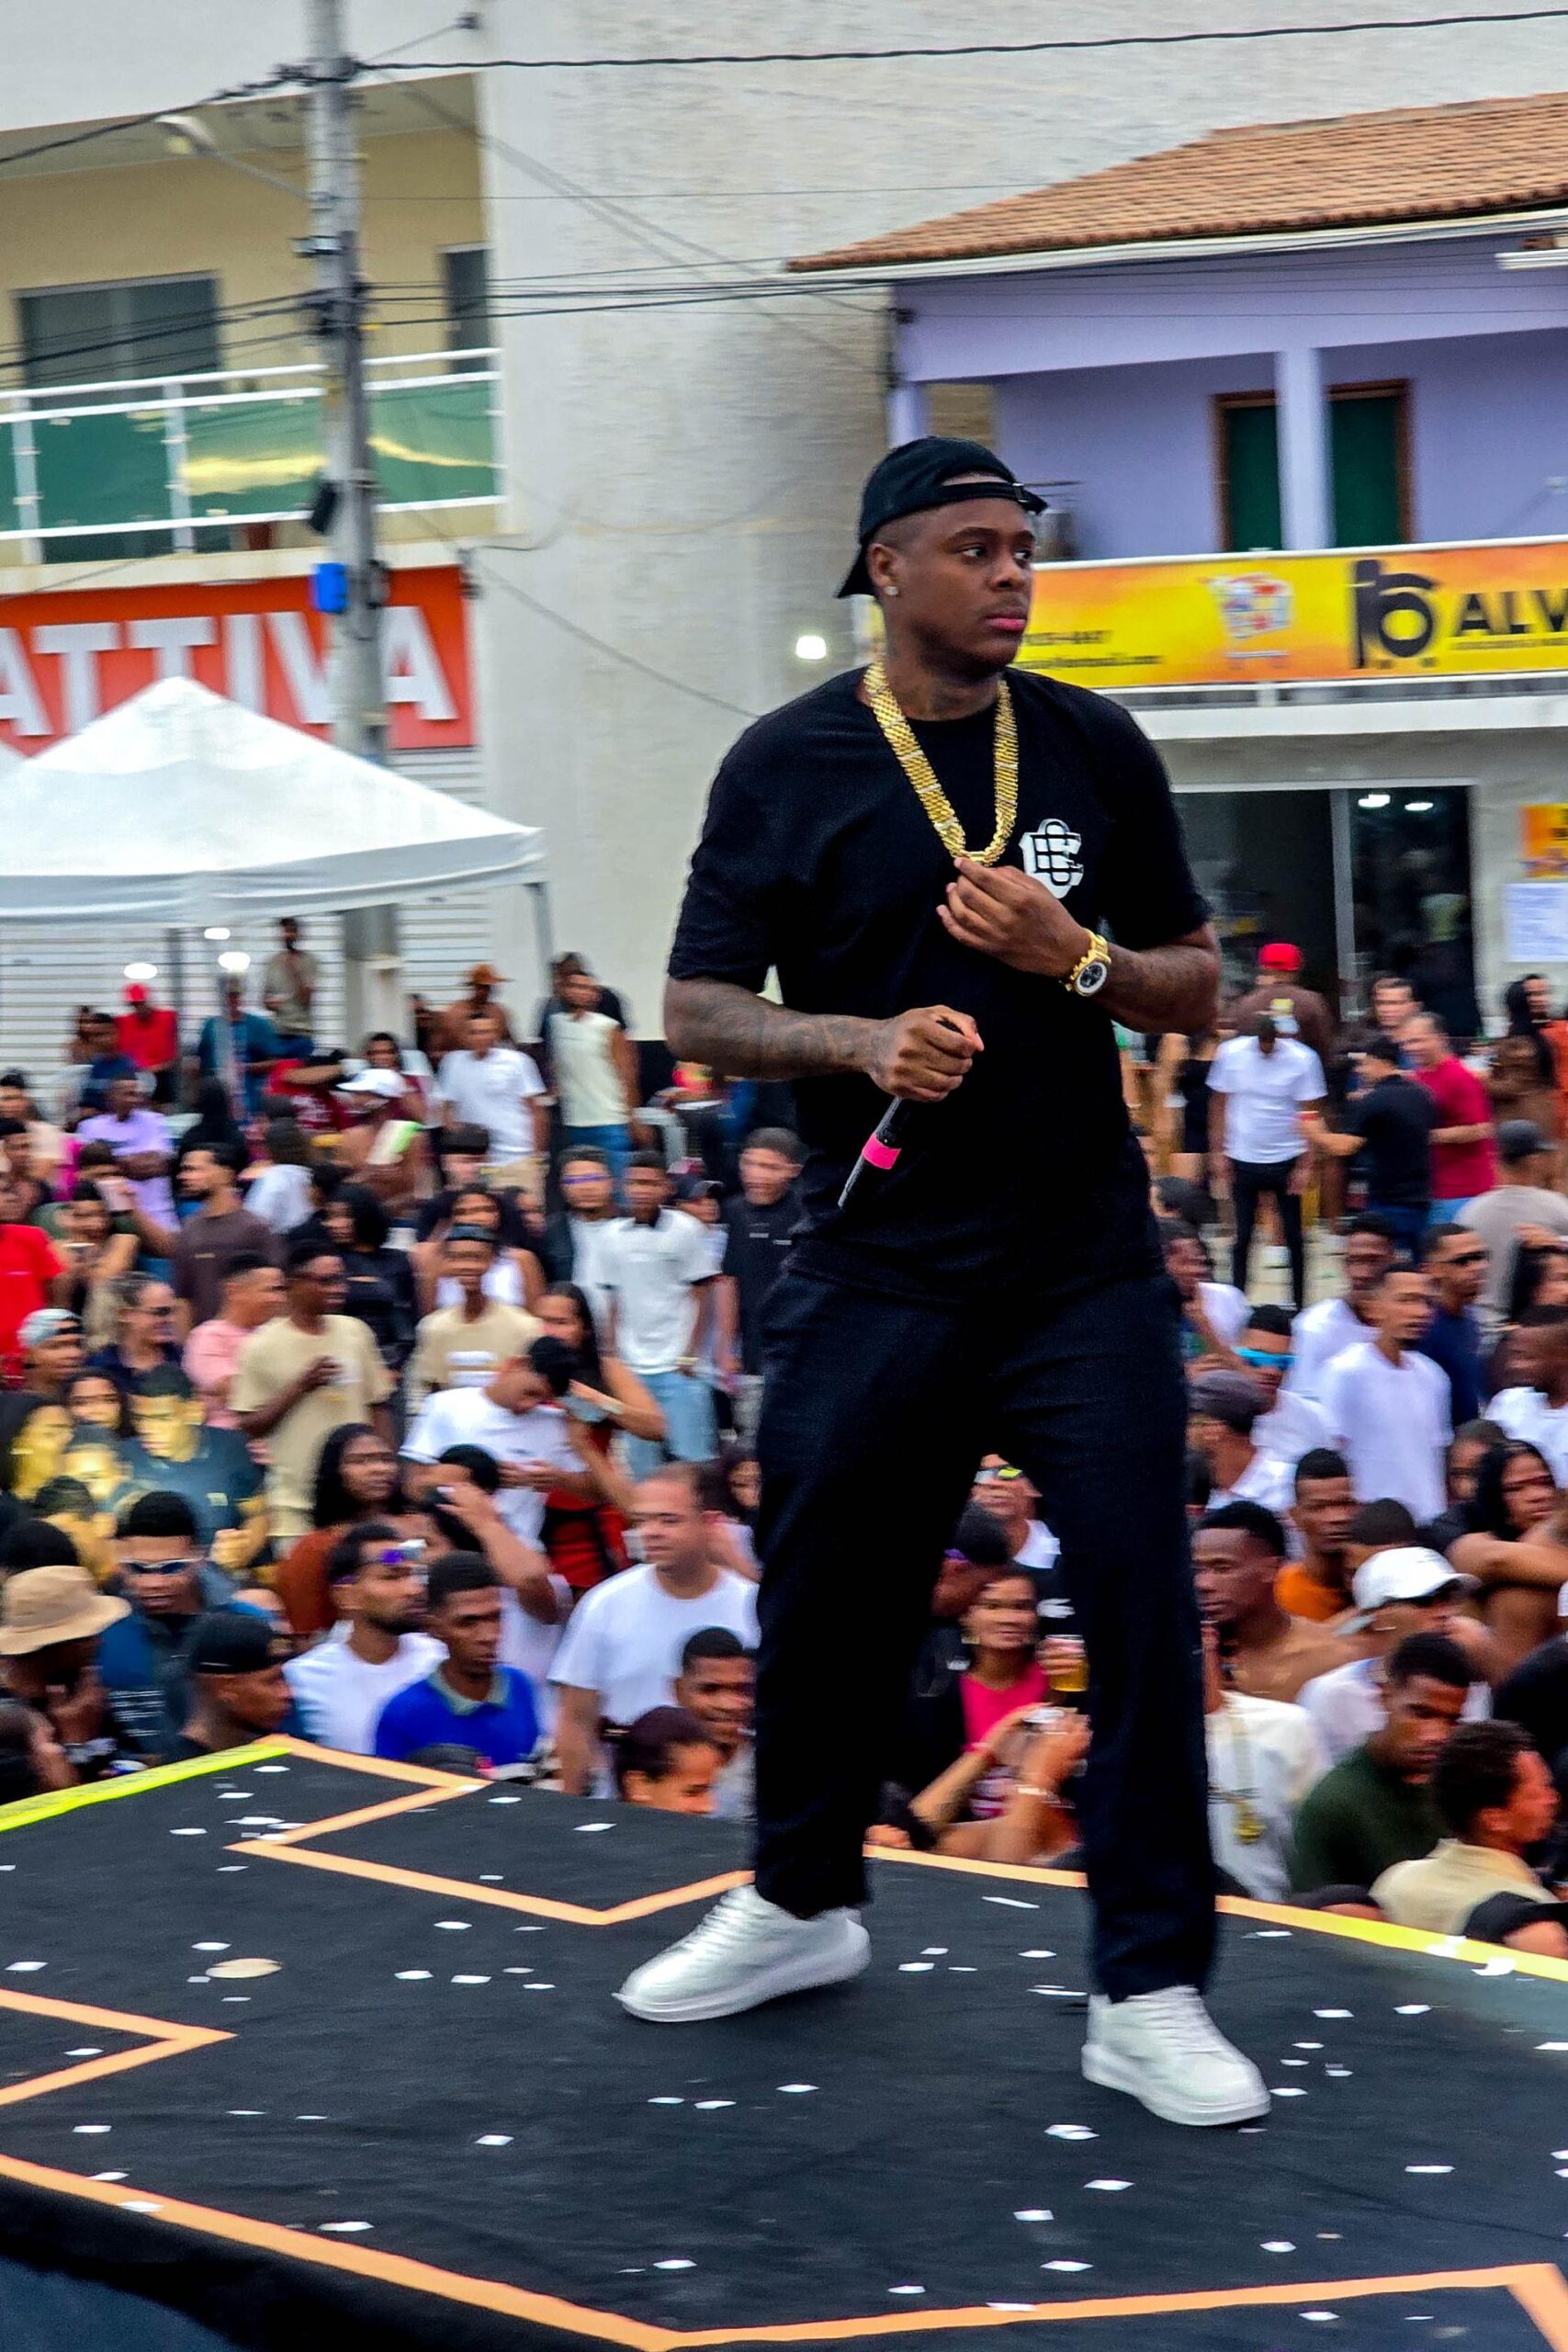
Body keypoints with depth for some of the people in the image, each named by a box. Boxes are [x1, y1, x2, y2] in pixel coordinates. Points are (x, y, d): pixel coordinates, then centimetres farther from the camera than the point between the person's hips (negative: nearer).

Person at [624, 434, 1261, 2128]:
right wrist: (862, 1042, -18)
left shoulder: (1094, 748, 5)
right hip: (873, 1270, 0)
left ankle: (1149, 1993, 4)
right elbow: (698, 1011, -1)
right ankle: (802, 1904, 34)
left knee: (1142, 1606, -5)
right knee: (825, 1598, 10)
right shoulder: (787, 766, 0)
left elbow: (1196, 989, 9)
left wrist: (1072, 956, -12)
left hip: (1081, 1266, 1)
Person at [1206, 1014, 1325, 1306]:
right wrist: (1218, 1152, -1)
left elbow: (1309, 1114, -6)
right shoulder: (1231, 1053, -6)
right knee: (1242, 1236, 4)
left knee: (1293, 1236, 5)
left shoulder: (1303, 1059, -10)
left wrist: (1305, 1164, -10)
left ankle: (1299, 1304, 13)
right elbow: (1218, 1104, 3)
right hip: (1242, 1160, 1)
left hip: (1286, 1161, -1)